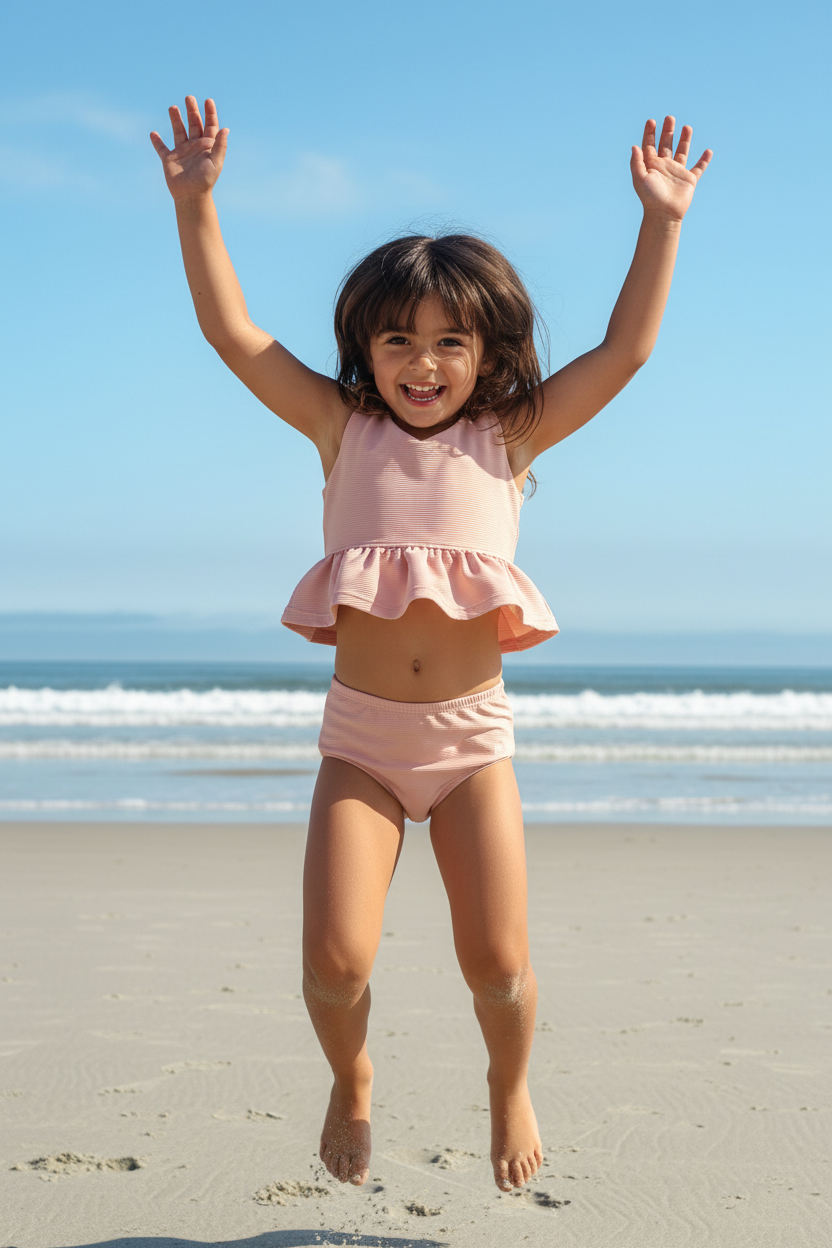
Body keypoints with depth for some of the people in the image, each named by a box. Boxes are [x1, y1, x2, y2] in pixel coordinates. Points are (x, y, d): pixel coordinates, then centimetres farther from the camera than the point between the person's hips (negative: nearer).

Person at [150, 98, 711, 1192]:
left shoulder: (509, 438, 4)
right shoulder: (343, 427, 5)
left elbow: (625, 349, 0)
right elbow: (232, 332, 0)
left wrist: (663, 220, -4)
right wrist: (195, 202, -7)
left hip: (472, 733, 0)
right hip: (360, 732, 0)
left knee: (497, 963, -3)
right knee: (335, 961, -11)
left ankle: (510, 1085, 31)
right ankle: (352, 1079, 24)